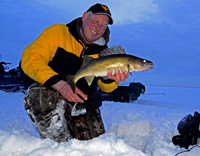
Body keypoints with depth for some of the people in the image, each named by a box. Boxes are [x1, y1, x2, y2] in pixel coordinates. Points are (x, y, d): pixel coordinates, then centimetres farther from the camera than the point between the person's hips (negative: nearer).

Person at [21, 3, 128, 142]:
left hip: (83, 103, 4)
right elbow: (30, 59, -15)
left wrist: (110, 77, -30)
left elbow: (105, 87, -3)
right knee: (40, 94, -36)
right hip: (51, 92, -3)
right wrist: (60, 84, -30)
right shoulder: (57, 32, -4)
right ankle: (62, 144, -13)